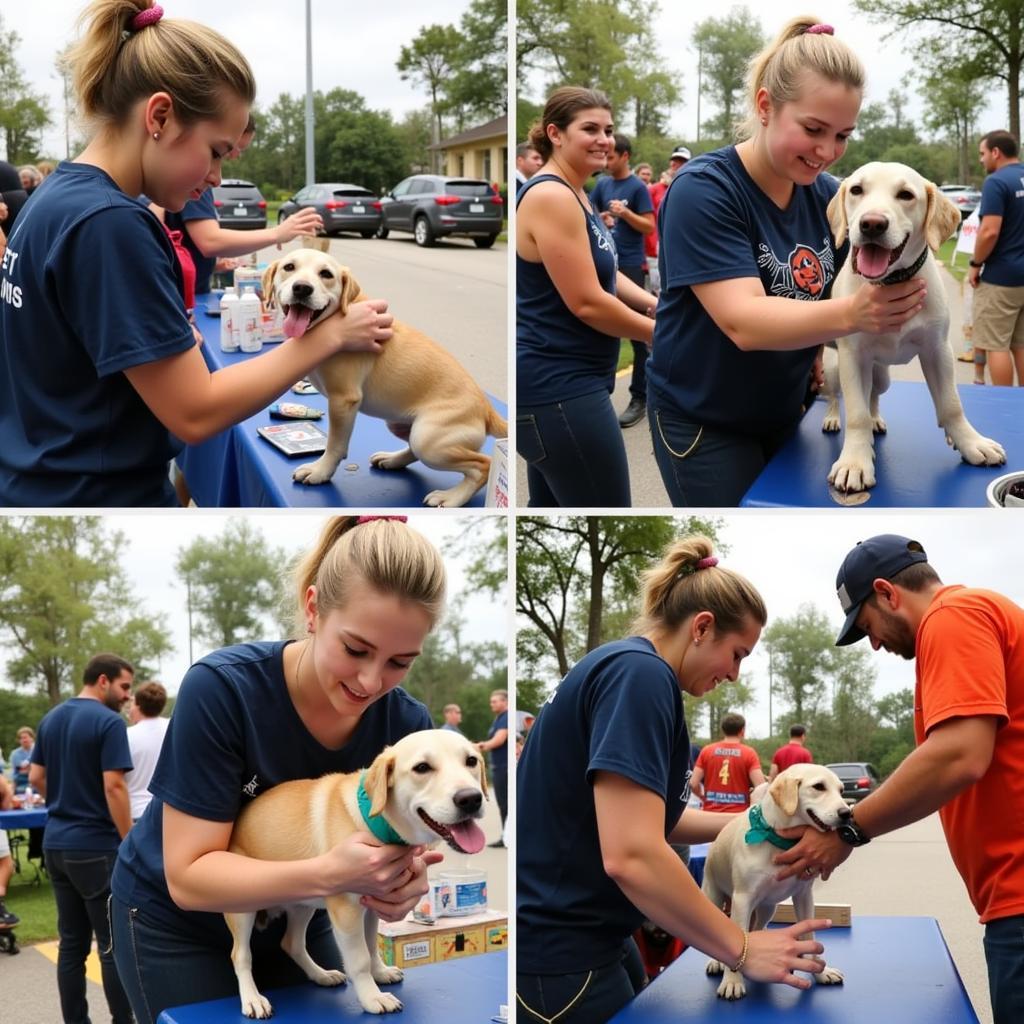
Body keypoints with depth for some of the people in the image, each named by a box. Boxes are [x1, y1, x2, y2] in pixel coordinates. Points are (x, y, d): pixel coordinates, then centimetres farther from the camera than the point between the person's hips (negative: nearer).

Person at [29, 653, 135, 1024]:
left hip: (55, 843, 8)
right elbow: (113, 787, -19)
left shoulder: (50, 719, 10)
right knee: (113, 944, 0)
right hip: (95, 846, -7)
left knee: (72, 942, 11)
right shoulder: (109, 722, -14)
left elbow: (36, 778, 14)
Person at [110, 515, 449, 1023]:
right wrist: (329, 873, -44)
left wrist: (404, 885, -35)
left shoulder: (406, 724, -19)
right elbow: (188, 876, -29)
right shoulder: (220, 690, -30)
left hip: (295, 919, 4)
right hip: (176, 923, -3)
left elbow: (390, 859, -11)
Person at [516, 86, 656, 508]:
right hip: (558, 387, -11)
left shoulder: (573, 193, 14)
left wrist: (654, 305, 2)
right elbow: (587, 302, -21)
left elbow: (601, 271, 20)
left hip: (554, 380, 11)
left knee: (552, 507, 18)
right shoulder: (550, 197, -18)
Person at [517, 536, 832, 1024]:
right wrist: (741, 949, -19)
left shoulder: (629, 669, 13)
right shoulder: (640, 673, -19)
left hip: (586, 939, 10)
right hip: (557, 956, -10)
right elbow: (631, 856, -29)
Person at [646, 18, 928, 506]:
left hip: (785, 411, 6)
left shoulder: (827, 195, -3)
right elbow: (743, 321, -32)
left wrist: (890, 297, -19)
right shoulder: (702, 190, -21)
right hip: (702, 422, -6)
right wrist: (849, 314, -47)